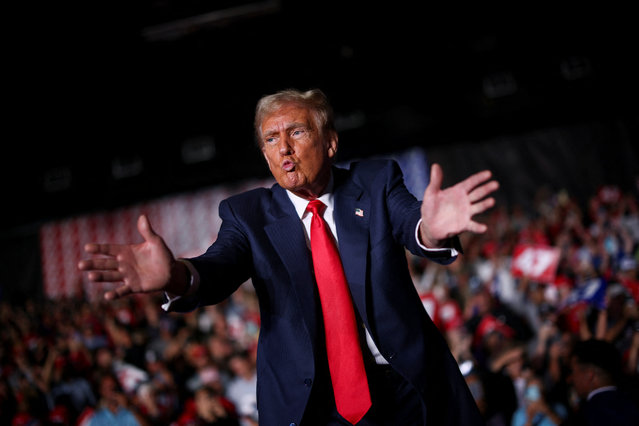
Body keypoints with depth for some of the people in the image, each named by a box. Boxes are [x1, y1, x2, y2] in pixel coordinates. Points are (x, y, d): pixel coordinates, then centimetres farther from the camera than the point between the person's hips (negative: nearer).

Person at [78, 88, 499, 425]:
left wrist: (431, 228, -45)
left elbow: (410, 222, -18)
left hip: (412, 390, 1)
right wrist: (176, 275, -40)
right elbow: (222, 268, -16)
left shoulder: (376, 181, 1)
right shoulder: (248, 213, 2)